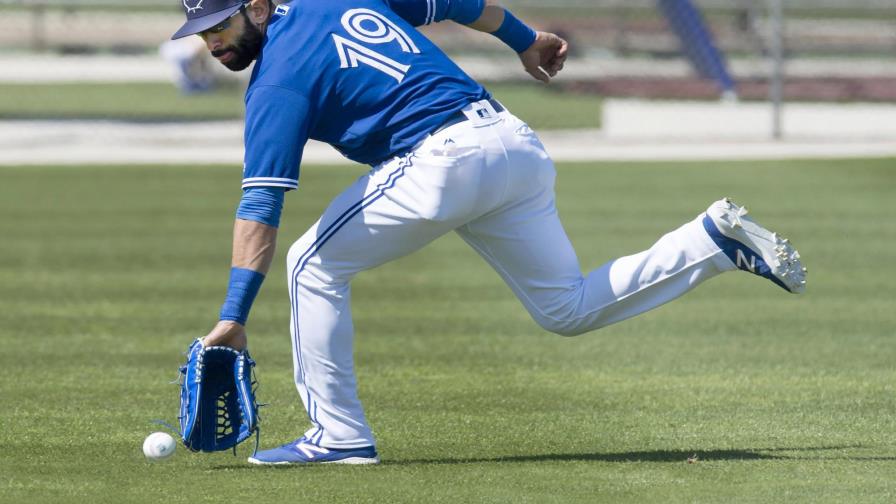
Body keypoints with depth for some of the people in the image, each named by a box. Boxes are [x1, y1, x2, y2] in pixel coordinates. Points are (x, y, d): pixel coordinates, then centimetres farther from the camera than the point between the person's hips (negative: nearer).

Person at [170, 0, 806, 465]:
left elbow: (261, 205, -12)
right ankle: (717, 237, 8)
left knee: (315, 264, 3)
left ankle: (338, 434, 1)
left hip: (445, 161, -8)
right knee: (570, 308, 19)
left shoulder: (278, 78, -4)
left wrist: (234, 316, -15)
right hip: (516, 143, 8)